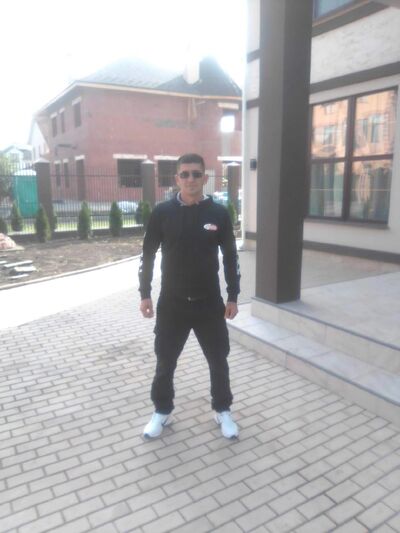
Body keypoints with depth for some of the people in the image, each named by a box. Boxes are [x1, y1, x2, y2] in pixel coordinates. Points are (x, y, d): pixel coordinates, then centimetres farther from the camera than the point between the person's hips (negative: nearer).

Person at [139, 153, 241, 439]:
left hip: (209, 303, 0)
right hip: (171, 303, 0)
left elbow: (230, 257, 2)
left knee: (218, 361, 12)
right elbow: (148, 255, 2)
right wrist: (145, 293, 0)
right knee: (165, 362, 13)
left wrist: (233, 296, 1)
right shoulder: (162, 212, -5)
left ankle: (223, 411, 35)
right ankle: (162, 411, 35)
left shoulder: (219, 213, -4)